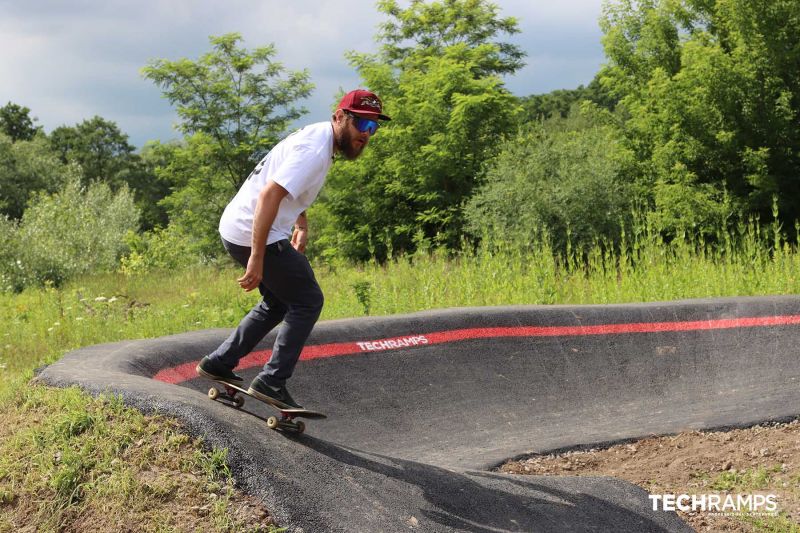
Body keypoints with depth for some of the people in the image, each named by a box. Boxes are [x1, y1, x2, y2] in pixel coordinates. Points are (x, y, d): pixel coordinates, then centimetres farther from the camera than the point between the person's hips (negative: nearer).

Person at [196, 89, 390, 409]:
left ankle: (219, 363, 25)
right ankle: (272, 382, -7)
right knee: (307, 301, -5)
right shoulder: (314, 151, -20)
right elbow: (269, 194, -30)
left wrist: (301, 223, 20)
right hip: (253, 235, -10)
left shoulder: (316, 136, 13)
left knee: (280, 302, 22)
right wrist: (256, 258, -33)